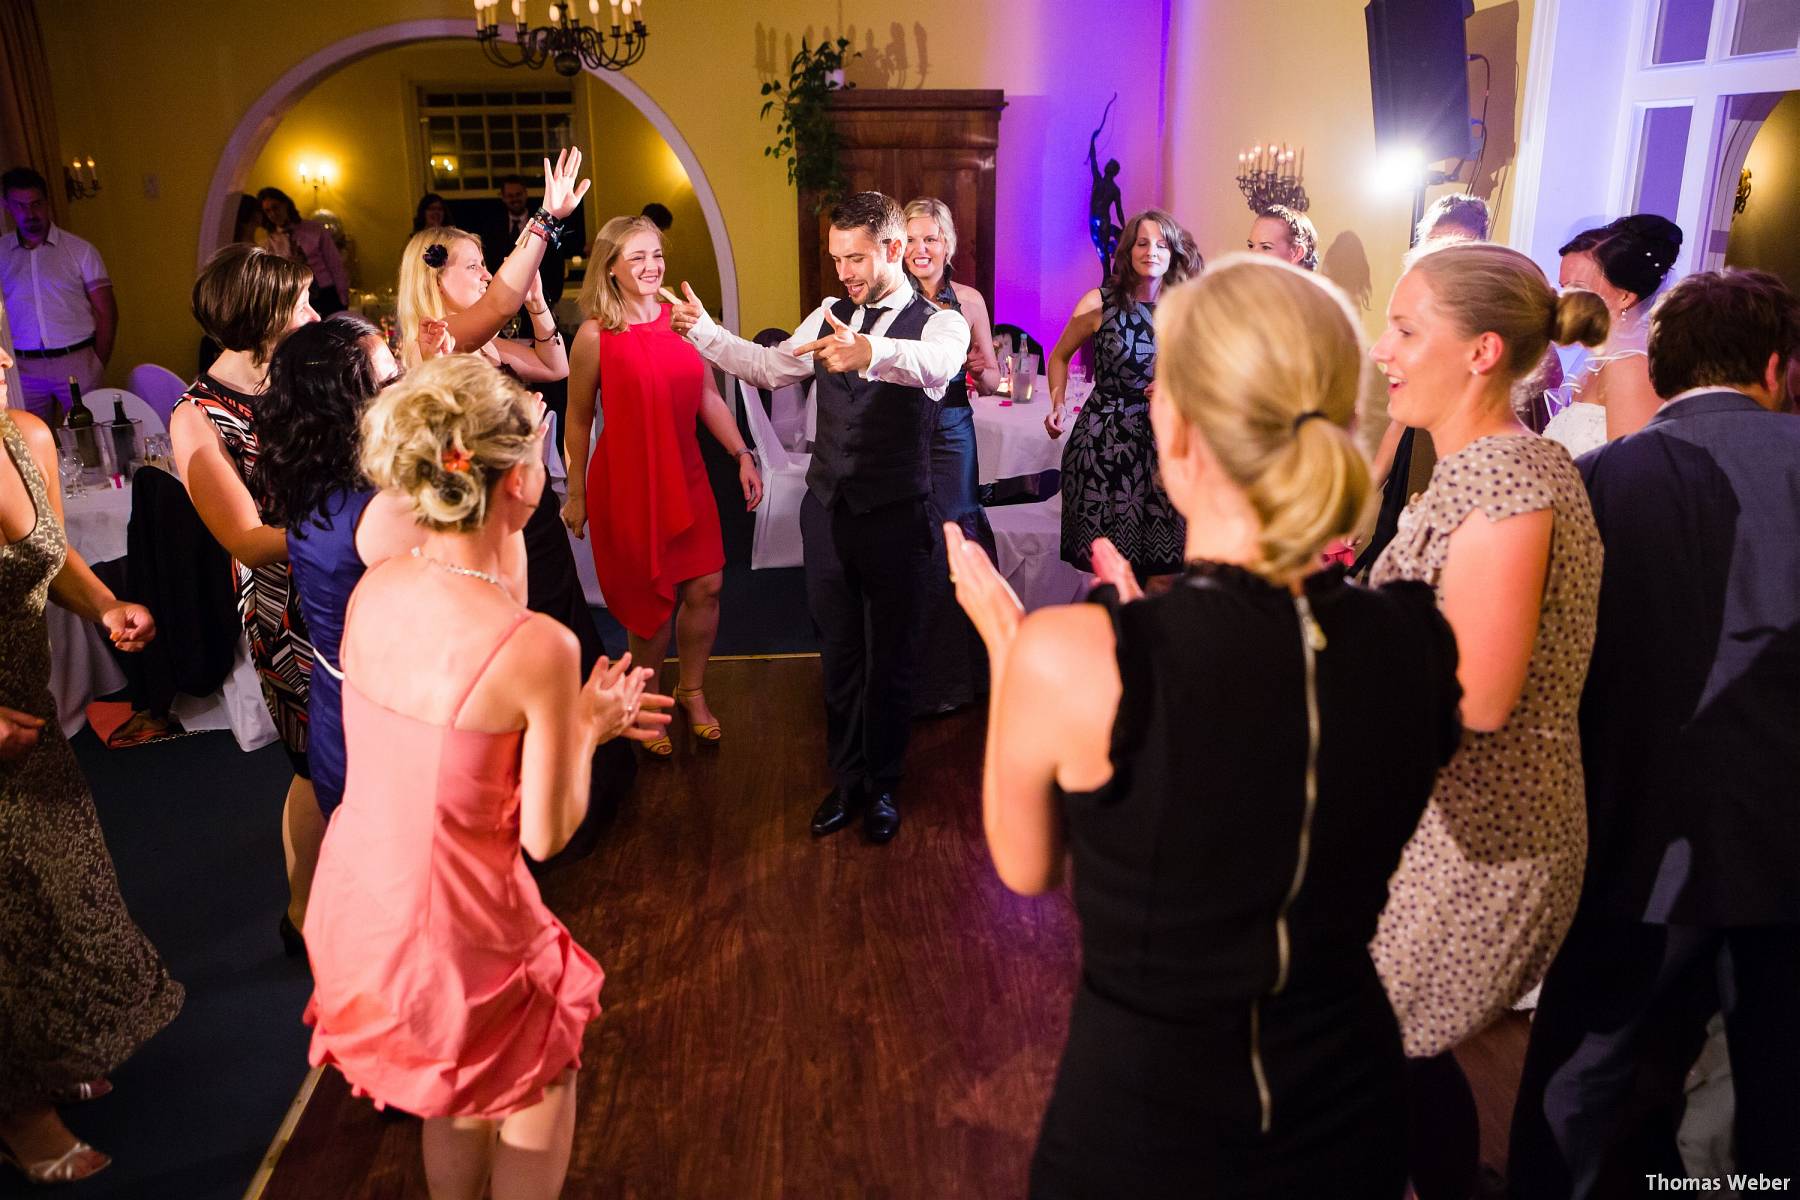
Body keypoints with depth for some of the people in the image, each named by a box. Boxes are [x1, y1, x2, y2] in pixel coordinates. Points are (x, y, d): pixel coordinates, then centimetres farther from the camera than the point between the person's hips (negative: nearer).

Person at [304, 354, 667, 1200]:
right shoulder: (538, 647, -27)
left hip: (353, 907, 6)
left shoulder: (371, 589, -7)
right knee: (542, 1078, 26)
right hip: (454, 931, -6)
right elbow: (545, 835, -17)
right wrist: (588, 729, -2)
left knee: (462, 1085, 32)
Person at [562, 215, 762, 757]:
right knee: (650, 600, 4)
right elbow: (578, 421, -2)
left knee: (706, 588, 3)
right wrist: (576, 494, 1)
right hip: (627, 483, -4)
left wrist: (742, 455, 3)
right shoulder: (595, 335, -9)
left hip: (686, 477, 4)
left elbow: (708, 397, 9)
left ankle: (692, 691, 27)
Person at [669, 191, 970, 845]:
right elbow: (768, 367, 13)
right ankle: (847, 780, 32)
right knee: (838, 653, 15)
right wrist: (701, 330, -2)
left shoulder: (940, 323, -10)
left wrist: (871, 353, -55)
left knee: (891, 659, 9)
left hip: (896, 515, -4)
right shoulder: (830, 318, 7)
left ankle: (883, 786, 28)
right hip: (828, 509, 5)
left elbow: (935, 363, -34)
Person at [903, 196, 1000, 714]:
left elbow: (992, 379, 12)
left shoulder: (968, 299, 7)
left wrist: (980, 371, -9)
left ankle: (955, 675, 20)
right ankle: (911, 677, 14)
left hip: (952, 432, 2)